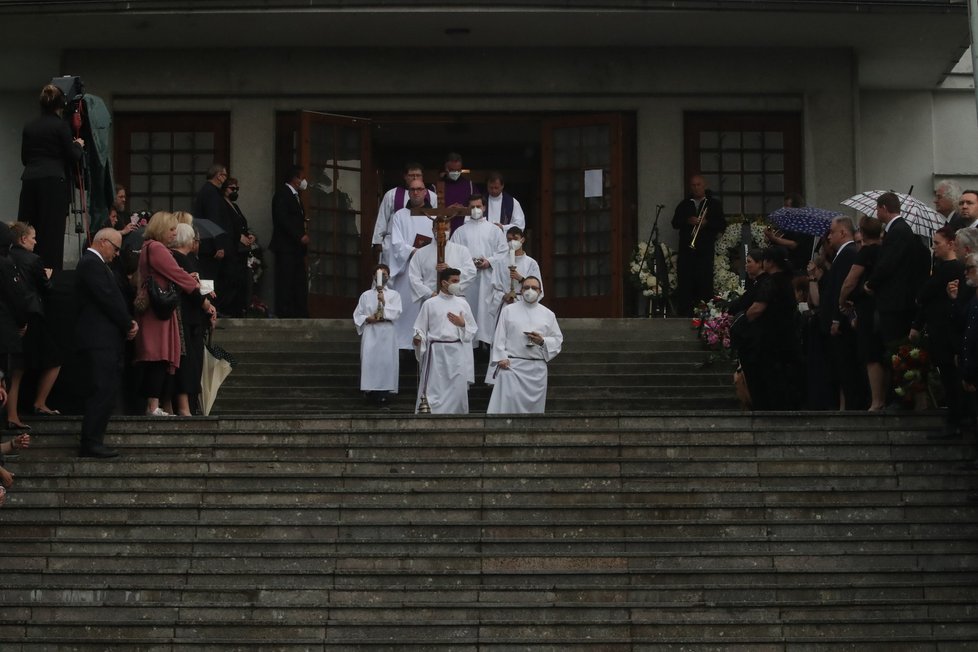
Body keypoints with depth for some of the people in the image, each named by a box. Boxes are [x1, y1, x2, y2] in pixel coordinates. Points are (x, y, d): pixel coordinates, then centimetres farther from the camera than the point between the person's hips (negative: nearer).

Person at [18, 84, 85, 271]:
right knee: (52, 232, -5)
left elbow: (25, 158, 18)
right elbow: (73, 157, -3)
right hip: (53, 182, -5)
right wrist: (78, 145, 17)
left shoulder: (29, 127, 12)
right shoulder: (61, 126, -4)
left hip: (29, 180, 5)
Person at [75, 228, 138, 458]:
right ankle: (91, 443, -12)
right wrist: (128, 324, -7)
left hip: (103, 339, 11)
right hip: (99, 338, -11)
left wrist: (128, 322, 4)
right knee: (102, 390, -12)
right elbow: (108, 299, -18)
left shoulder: (94, 264, 21)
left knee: (105, 391, 10)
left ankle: (93, 441, 11)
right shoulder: (91, 264, -12)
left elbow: (112, 298, 19)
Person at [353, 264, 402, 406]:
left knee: (387, 361, -9)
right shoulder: (366, 295, 14)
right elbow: (357, 315, 11)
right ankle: (371, 393, -7)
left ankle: (385, 393, -9)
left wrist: (384, 303, -13)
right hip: (370, 332, 1)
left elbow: (396, 313, -2)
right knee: (369, 360, -9)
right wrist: (368, 319, -8)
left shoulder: (394, 295, 11)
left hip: (387, 332, -1)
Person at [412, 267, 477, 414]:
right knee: (434, 390, -7)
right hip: (436, 352, -2)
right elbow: (420, 328, 5)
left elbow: (472, 331, 15)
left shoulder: (462, 303, 12)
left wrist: (462, 324, -5)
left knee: (457, 390, -2)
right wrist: (418, 339, -15)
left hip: (457, 352, 2)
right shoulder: (430, 304, 5)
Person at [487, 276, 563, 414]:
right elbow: (499, 337, 4)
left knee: (534, 407, 2)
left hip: (537, 368, 2)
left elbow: (558, 340, 12)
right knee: (507, 404, -14)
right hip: (512, 365, -2)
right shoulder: (508, 310, 9)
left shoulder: (548, 314, 13)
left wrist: (543, 341, -7)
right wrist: (501, 358, -9)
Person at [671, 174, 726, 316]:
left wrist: (706, 223, -12)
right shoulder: (684, 204, 16)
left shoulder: (714, 204, 10)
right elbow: (675, 223, 9)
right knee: (685, 281, -4)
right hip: (686, 249, 2)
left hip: (705, 250, -2)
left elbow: (722, 225, 4)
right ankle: (684, 313, -2)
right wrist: (688, 221, -10)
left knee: (705, 282, -6)